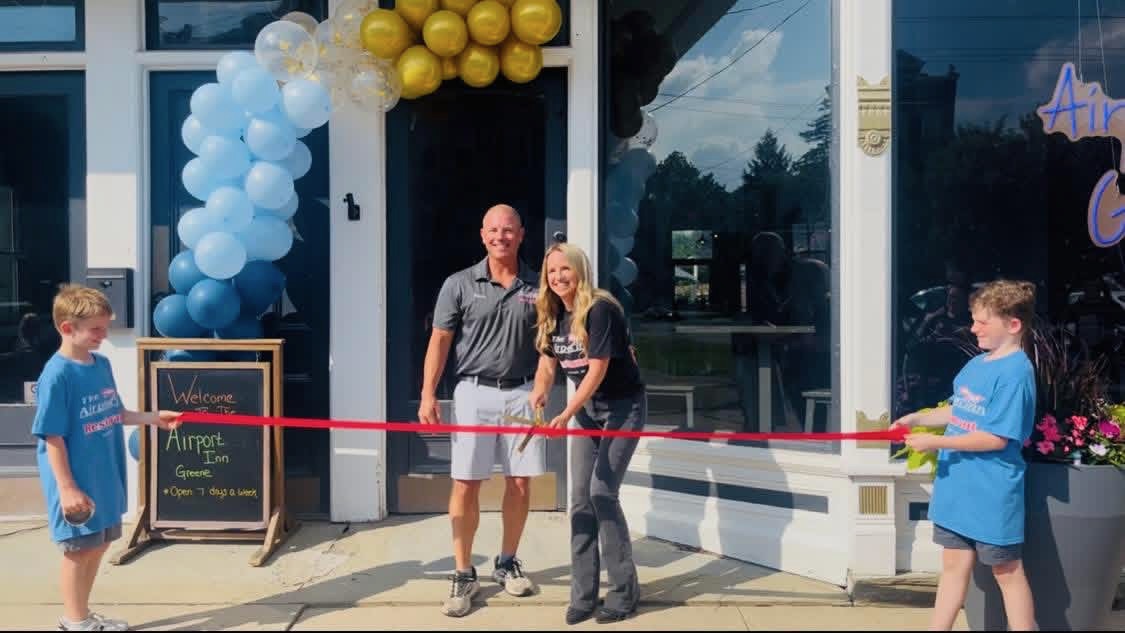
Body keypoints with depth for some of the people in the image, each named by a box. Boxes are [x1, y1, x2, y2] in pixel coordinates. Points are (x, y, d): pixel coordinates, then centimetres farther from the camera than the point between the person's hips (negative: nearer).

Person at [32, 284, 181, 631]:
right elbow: (52, 437, -19)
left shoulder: (102, 364, 4)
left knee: (98, 545, 17)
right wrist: (67, 488, -20)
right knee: (79, 549, 5)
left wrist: (154, 417, 7)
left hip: (105, 477, 8)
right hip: (78, 481, -8)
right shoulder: (57, 374, -19)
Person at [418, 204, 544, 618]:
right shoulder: (460, 285, 0)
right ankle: (463, 575, 9)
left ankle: (506, 563, 25)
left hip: (521, 393, 2)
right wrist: (428, 393, -8)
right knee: (465, 484, -1)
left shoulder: (536, 286, 5)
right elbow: (440, 340, 0)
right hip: (475, 393, -2)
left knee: (520, 482, 7)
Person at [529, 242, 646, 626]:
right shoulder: (552, 315, 1)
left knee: (603, 492, -13)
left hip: (622, 406, -7)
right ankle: (583, 594, 10)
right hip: (587, 408, 7)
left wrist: (565, 415, -31)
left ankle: (624, 591, 1)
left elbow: (597, 370, -25)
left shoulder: (600, 310, -21)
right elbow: (548, 361, 10)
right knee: (581, 499, 3)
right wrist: (540, 391, -12)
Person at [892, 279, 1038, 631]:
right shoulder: (976, 365, 8)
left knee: (1007, 572, 7)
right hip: (956, 487, 8)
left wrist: (935, 442, -20)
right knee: (954, 566, 16)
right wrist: (918, 419, 7)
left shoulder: (1015, 372, -19)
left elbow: (997, 438, -22)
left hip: (991, 493, -8)